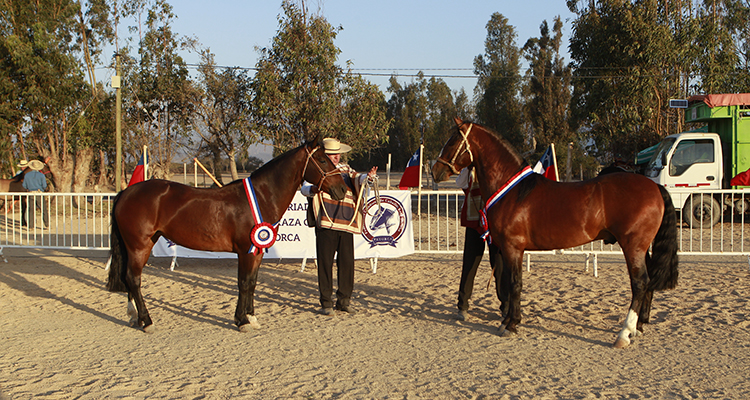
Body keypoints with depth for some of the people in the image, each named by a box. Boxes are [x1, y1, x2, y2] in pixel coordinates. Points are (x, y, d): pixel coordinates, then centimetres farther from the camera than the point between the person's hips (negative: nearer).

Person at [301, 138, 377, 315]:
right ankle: (326, 302, 6)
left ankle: (344, 300, 17)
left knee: (347, 262, 5)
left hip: (346, 224, 4)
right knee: (325, 263, -1)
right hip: (325, 223, -4)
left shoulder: (346, 170, 18)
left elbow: (357, 179, 1)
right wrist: (313, 189, -34)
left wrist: (368, 177, -22)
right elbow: (305, 188, -10)